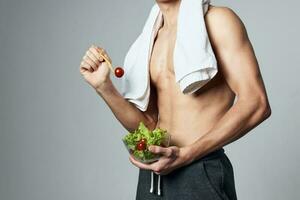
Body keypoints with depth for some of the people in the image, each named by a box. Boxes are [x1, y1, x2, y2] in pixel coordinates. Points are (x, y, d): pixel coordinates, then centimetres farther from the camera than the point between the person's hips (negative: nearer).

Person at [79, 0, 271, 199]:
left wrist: (187, 154, -19)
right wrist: (103, 86, -1)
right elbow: (149, 125, 11)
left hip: (200, 171, -6)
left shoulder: (217, 20, -6)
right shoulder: (153, 41, 13)